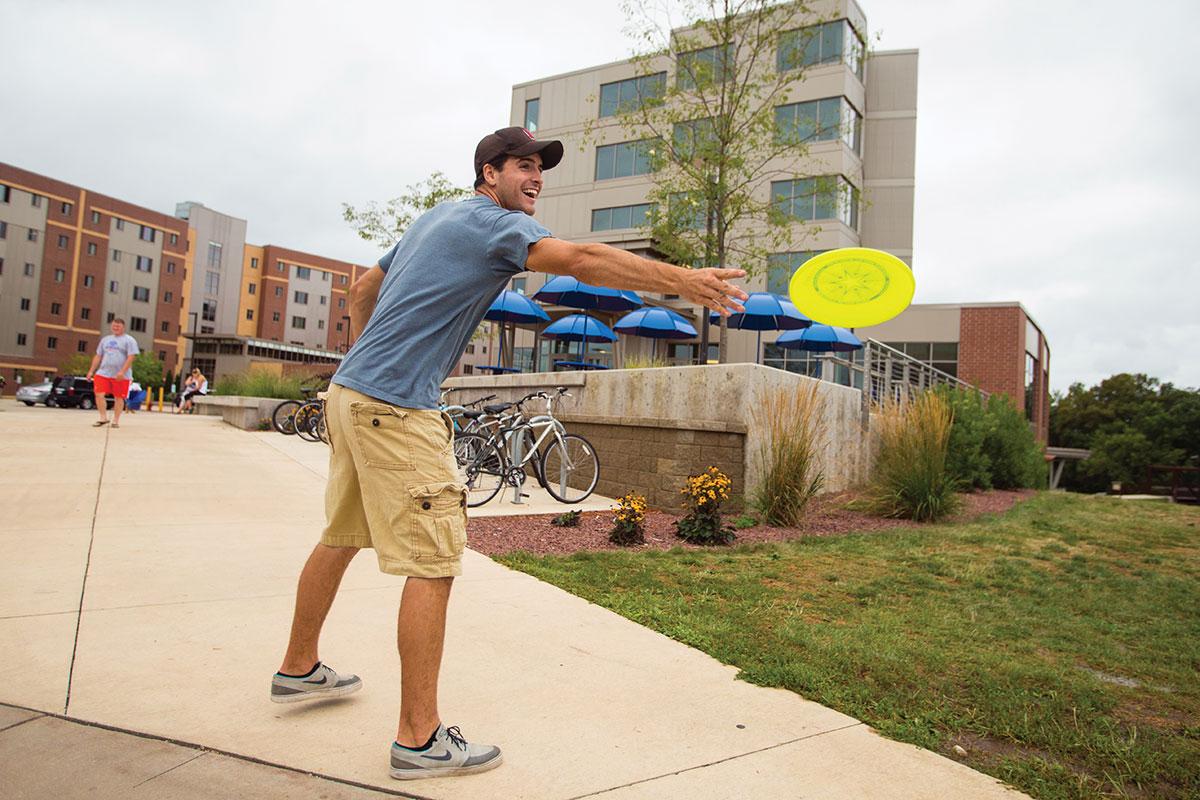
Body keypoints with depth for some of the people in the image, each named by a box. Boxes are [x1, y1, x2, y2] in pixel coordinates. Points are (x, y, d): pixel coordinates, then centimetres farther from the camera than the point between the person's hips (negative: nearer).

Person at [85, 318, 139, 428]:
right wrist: (91, 371, 12)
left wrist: (122, 372, -21)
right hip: (103, 373, 5)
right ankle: (103, 418, 4)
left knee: (119, 398, 1)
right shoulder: (105, 339, 16)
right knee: (99, 394, -7)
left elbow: (130, 358, -11)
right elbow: (98, 356, 19)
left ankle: (116, 420, 12)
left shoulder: (129, 340, -2)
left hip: (120, 376, -4)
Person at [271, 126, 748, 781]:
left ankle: (298, 669, 39)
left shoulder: (432, 219, 21)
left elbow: (362, 292, 27)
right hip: (395, 409, -10)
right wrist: (680, 280, -27)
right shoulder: (494, 222, -8)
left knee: (341, 538, 21)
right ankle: (419, 738, -2)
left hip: (349, 391, 10)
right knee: (434, 565, -8)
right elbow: (580, 260, -24)